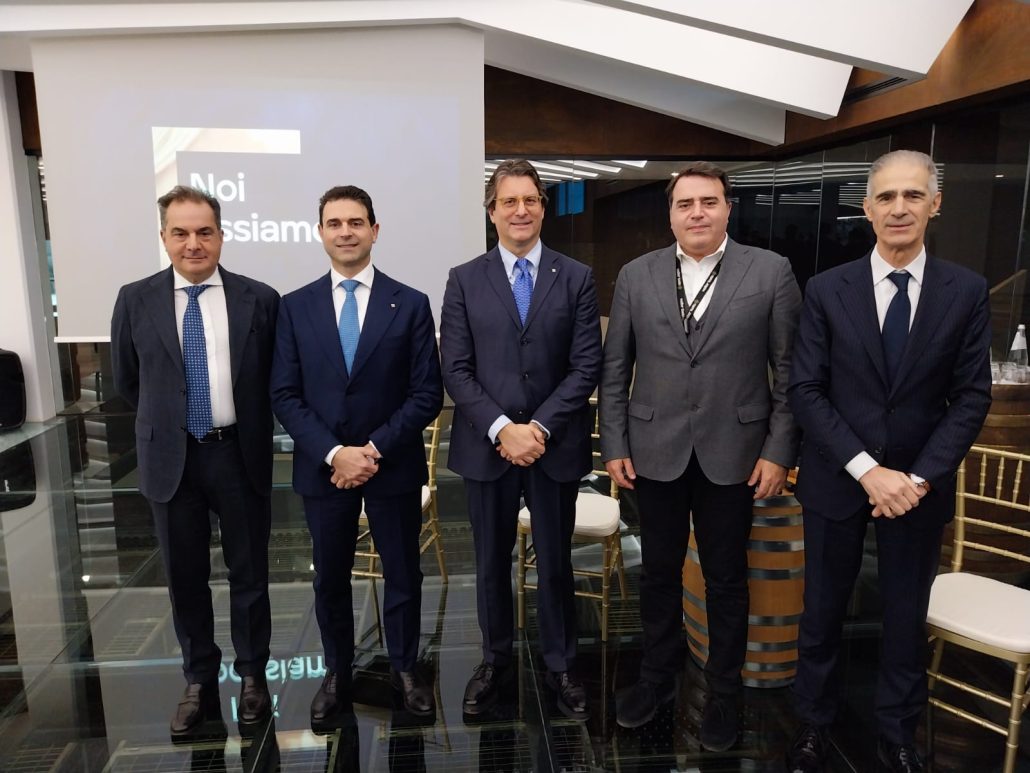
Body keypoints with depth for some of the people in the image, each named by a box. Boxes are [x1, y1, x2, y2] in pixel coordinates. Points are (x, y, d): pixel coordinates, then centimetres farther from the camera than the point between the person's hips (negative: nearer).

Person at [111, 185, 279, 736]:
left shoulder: (259, 299, -5)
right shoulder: (135, 300, -1)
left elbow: (276, 378, 4)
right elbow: (126, 382, 10)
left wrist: (247, 424, 6)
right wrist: (163, 422, 13)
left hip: (240, 454, -1)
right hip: (171, 458, 2)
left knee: (248, 573, 11)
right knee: (185, 577, 13)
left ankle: (252, 676, 30)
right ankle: (199, 681, 32)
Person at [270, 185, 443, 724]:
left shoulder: (410, 304, -2)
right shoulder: (295, 307, 2)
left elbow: (426, 393, -6)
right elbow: (284, 395, -2)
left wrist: (375, 449, -15)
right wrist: (333, 453, -14)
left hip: (394, 466, -1)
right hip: (322, 468, 1)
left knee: (403, 574, 12)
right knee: (330, 578, 15)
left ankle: (404, 669, 33)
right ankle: (337, 673, 36)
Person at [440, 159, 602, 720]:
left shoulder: (576, 278, 3)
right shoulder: (464, 280, 3)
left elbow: (586, 366, -3)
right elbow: (455, 369, -3)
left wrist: (540, 427, -13)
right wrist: (501, 429, -14)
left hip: (555, 445, 0)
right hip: (487, 445, 1)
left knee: (555, 562, 11)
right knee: (491, 562, 14)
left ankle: (560, 664, 31)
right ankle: (495, 658, 34)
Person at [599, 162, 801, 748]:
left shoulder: (771, 271, -2)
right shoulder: (636, 275, 3)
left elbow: (789, 369, -2)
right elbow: (615, 369, 5)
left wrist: (779, 451, -6)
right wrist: (615, 446, 1)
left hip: (732, 454, -1)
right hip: (655, 451, 2)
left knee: (726, 579, 12)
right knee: (659, 572, 15)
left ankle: (725, 690, 33)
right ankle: (658, 677, 36)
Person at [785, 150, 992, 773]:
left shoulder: (967, 292, -2)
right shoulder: (827, 290, -4)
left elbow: (972, 397, -3)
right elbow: (806, 390, -7)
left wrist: (919, 476, -14)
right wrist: (866, 469, -16)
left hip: (921, 484, 1)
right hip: (837, 481, 0)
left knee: (907, 615, 14)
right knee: (823, 611, 12)